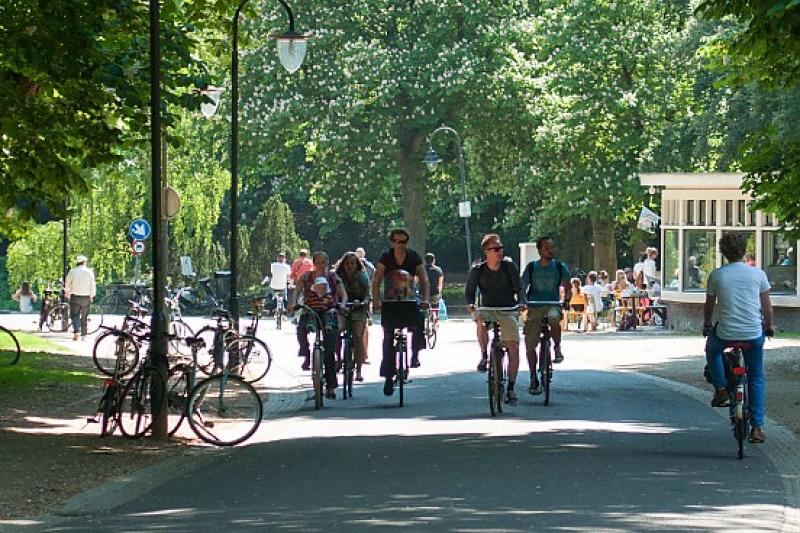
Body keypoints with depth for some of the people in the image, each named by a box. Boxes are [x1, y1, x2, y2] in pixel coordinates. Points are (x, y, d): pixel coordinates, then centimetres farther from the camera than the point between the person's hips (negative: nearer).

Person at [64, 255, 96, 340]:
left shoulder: (72, 272, -2)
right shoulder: (89, 272, -2)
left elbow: (67, 284, 5)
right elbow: (92, 285, -1)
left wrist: (67, 293, 23)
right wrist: (91, 296, 11)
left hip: (75, 297, -1)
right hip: (86, 297, 1)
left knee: (75, 315, 2)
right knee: (84, 317, 10)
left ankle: (76, 331, -20)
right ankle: (83, 335, 11)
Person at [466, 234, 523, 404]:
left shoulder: (509, 266, -3)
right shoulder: (478, 270, -1)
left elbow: (518, 287, -4)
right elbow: (470, 290, 4)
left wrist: (521, 302, -23)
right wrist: (470, 304, -17)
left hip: (508, 311, 0)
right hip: (487, 309, 0)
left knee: (513, 347, -12)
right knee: (481, 320, -38)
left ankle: (510, 388, 0)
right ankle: (484, 357, -18)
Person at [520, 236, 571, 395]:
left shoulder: (560, 267, 1)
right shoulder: (531, 267, 1)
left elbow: (567, 286, 1)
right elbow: (522, 287, 2)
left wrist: (567, 297, -21)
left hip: (552, 305, -1)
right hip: (534, 308, 1)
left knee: (554, 318, -39)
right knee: (530, 345, -2)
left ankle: (557, 347, -16)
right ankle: (533, 378, 15)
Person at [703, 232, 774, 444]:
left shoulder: (716, 275, -3)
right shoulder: (758, 274, -2)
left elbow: (709, 306, 6)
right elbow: (767, 307, 5)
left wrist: (706, 326, 25)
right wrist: (768, 326, 23)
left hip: (725, 333, 0)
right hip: (754, 334, 1)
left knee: (712, 350, 34)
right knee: (756, 378, 16)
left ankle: (721, 388, 14)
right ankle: (757, 426, 9)